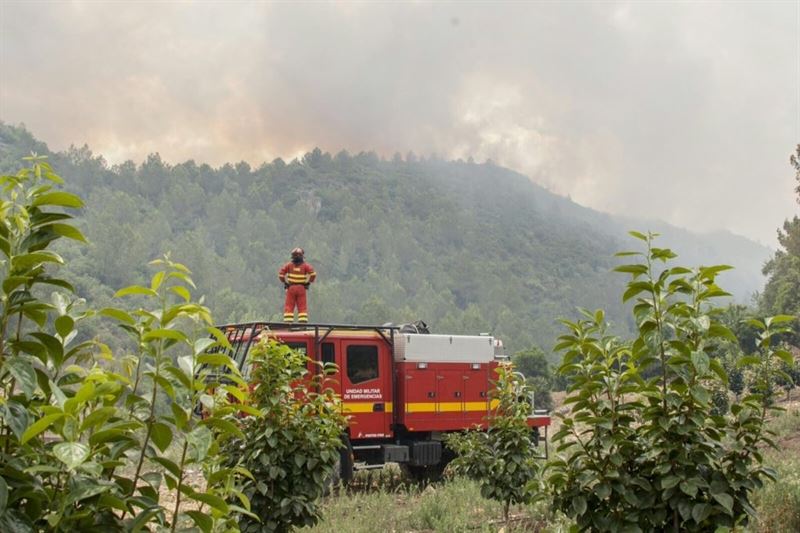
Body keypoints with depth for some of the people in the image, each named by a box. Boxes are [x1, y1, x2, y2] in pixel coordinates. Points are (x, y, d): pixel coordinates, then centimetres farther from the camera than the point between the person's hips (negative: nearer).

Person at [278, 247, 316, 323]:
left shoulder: (289, 265, 2)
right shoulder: (305, 265, -1)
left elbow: (281, 273, -5)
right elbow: (313, 274, -11)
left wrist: (285, 282, 7)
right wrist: (308, 282, 2)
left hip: (291, 288, 0)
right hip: (301, 288, 0)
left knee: (289, 306, 5)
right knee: (302, 307, 4)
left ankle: (288, 322, -1)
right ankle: (303, 322, -3)